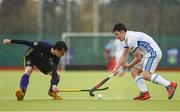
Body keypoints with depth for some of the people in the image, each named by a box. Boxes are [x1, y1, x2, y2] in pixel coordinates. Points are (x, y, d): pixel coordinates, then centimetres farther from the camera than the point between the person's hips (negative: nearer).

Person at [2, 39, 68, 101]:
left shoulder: (56, 58, -27)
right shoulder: (44, 46, -40)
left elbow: (54, 72, -29)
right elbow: (28, 43, -32)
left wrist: (54, 84, -45)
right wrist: (11, 41, -29)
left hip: (43, 61, 5)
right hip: (31, 56, -5)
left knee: (57, 77, -1)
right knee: (28, 71, -35)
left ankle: (51, 92, 27)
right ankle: (22, 92, -42)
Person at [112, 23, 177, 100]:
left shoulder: (131, 39, -17)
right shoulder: (127, 40, 16)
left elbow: (138, 58, -13)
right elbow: (123, 56, 19)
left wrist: (129, 65, 4)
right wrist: (116, 68, 11)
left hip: (153, 53, -11)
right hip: (149, 55, 11)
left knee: (146, 75, -26)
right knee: (134, 72, 10)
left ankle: (169, 85, -34)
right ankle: (144, 92, 3)